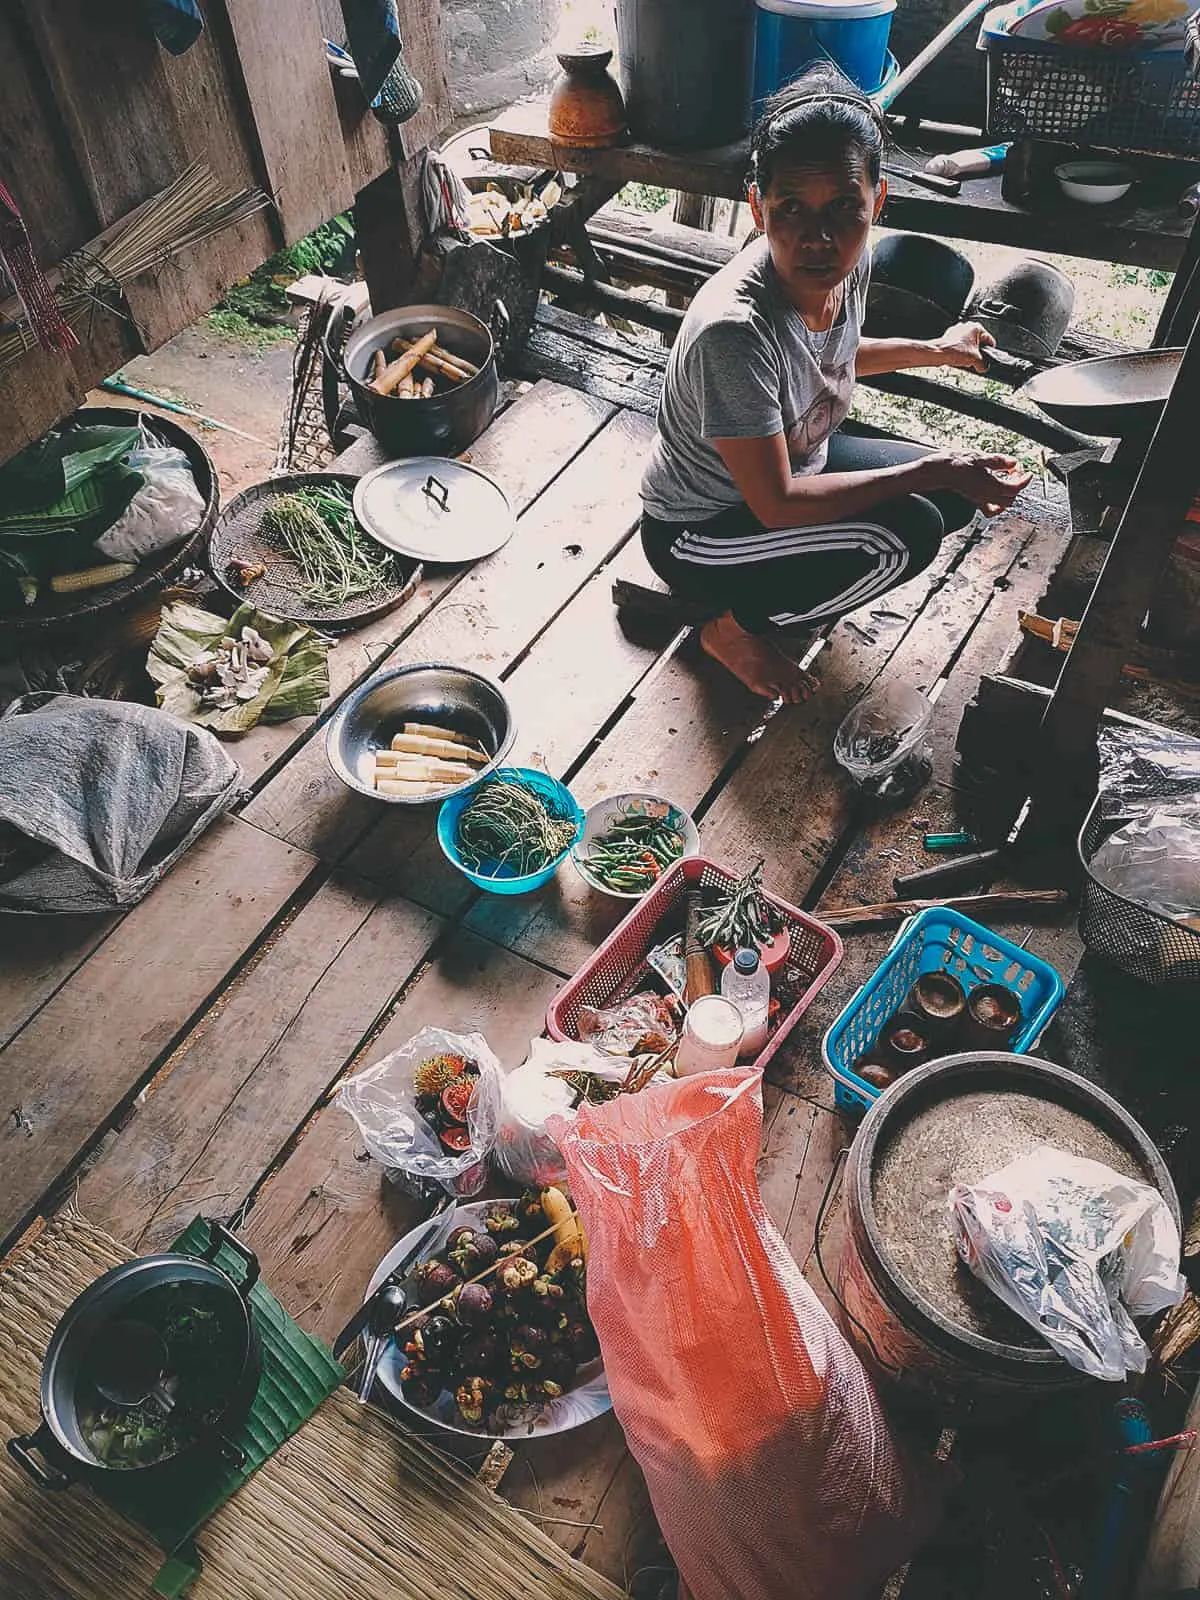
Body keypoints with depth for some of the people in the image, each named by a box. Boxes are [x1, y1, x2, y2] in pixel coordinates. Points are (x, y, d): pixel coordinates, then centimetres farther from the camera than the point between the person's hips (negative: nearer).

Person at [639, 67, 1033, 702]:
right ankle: (734, 627, -2)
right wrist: (934, 471, -27)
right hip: (696, 532, -8)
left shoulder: (848, 264, -12)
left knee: (956, 494, 4)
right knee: (905, 532, -25)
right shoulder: (734, 327, -36)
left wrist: (936, 350, 21)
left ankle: (787, 583, 13)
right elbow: (775, 504, -30)